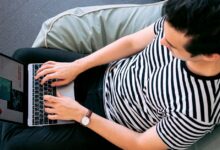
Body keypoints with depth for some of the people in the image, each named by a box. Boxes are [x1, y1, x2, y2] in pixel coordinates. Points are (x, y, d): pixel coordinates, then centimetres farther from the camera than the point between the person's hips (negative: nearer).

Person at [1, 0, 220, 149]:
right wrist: (76, 67, -7)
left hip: (111, 125, -5)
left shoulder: (198, 111, -36)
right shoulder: (183, 25, -22)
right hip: (105, 76, 6)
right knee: (23, 58, 10)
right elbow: (131, 43, -5)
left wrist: (80, 114, -17)